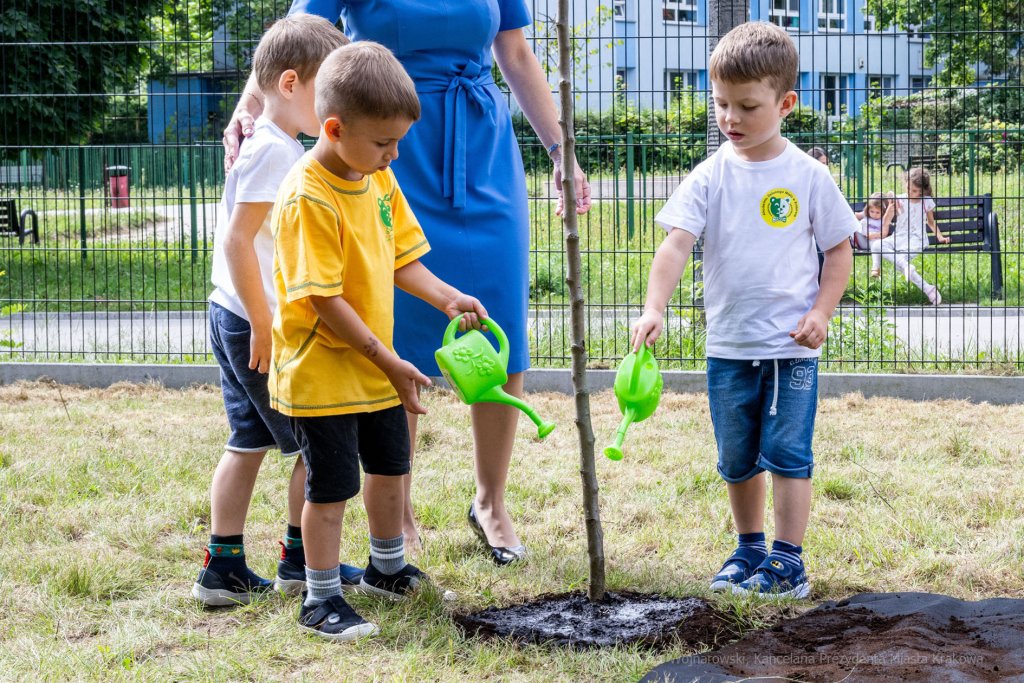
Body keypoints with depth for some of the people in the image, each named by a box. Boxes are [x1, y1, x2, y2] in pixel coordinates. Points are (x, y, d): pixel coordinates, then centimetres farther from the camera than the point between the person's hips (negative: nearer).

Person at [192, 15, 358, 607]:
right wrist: (264, 327, -21)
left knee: (250, 442, 12)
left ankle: (224, 568, 14)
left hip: (236, 318, 10)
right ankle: (302, 561, 15)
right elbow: (238, 240, -23)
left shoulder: (279, 148, 14)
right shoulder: (274, 151, -17)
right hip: (258, 324, -10)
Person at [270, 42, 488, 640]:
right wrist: (390, 362, -22)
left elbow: (400, 260, 11)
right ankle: (322, 601, 13)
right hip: (321, 372, -8)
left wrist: (448, 298, -7)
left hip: (376, 367, 9)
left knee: (389, 469, 21)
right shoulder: (309, 198, -25)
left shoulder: (379, 179, 2)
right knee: (331, 488, -1)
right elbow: (324, 301, -25)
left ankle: (389, 570, 42)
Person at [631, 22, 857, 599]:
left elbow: (840, 249, 4)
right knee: (737, 459, 14)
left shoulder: (808, 176, -4)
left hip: (792, 346, -3)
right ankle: (750, 549, 31)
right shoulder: (710, 178, -3)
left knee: (787, 452, -4)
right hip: (729, 345, 3)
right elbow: (676, 244, -12)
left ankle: (789, 562, 3)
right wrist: (655, 308, -26)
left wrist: (821, 312, -8)